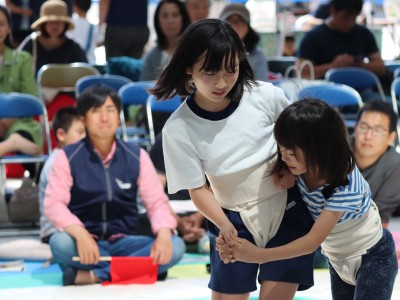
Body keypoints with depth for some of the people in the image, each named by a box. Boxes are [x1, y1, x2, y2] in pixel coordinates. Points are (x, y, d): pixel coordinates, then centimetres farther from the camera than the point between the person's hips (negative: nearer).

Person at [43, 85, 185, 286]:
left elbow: (156, 201, 1)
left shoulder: (137, 157, 4)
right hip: (86, 242, -2)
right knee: (60, 243, -36)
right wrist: (80, 234, -32)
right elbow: (53, 203, -13)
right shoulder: (68, 157, -2)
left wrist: (164, 234, -22)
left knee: (175, 247, -24)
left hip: (123, 242, 2)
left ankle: (94, 275, -26)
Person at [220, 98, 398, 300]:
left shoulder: (346, 187, -34)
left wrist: (259, 255, -34)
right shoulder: (301, 169, -19)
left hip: (372, 257, -7)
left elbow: (313, 241, -32)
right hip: (338, 258, 7)